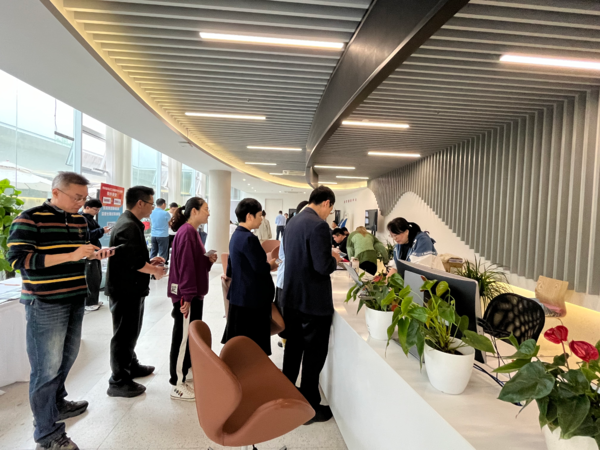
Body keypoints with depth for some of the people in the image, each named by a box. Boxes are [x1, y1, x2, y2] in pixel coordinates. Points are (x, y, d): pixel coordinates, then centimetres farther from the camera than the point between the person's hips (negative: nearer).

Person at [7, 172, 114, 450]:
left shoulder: (79, 220, 9)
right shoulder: (30, 218, -12)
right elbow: (18, 258, -20)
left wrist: (96, 254, -2)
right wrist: (71, 256, -26)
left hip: (75, 299, 7)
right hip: (45, 304, -7)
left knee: (67, 357, 19)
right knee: (47, 367, 1)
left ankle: (57, 403, 41)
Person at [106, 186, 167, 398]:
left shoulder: (130, 224, 13)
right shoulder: (129, 226, -22)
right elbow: (134, 261, -28)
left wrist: (150, 261, 9)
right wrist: (155, 271, -13)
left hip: (130, 289, 11)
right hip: (126, 290, -11)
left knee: (131, 332, 23)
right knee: (124, 335, 2)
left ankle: (131, 365, 40)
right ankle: (119, 382, 15)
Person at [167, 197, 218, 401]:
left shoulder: (192, 232, 12)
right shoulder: (186, 233, -19)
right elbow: (185, 266, -23)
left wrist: (209, 260, 1)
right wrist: (187, 297, -23)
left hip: (194, 293, 10)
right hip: (186, 295, -10)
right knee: (182, 337, 0)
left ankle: (187, 368, 38)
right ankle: (178, 385, 12)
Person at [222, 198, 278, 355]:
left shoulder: (236, 235, 9)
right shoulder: (249, 238, -21)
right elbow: (260, 268, -22)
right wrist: (270, 265, -3)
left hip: (239, 295, 10)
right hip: (252, 297, -10)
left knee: (239, 342, 19)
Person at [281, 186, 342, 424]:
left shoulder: (293, 222, 7)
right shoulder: (319, 226, -21)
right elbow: (323, 267, -25)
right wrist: (334, 260, -4)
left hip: (291, 297, 9)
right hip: (313, 301, -8)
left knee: (293, 349, 22)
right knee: (314, 355, 8)